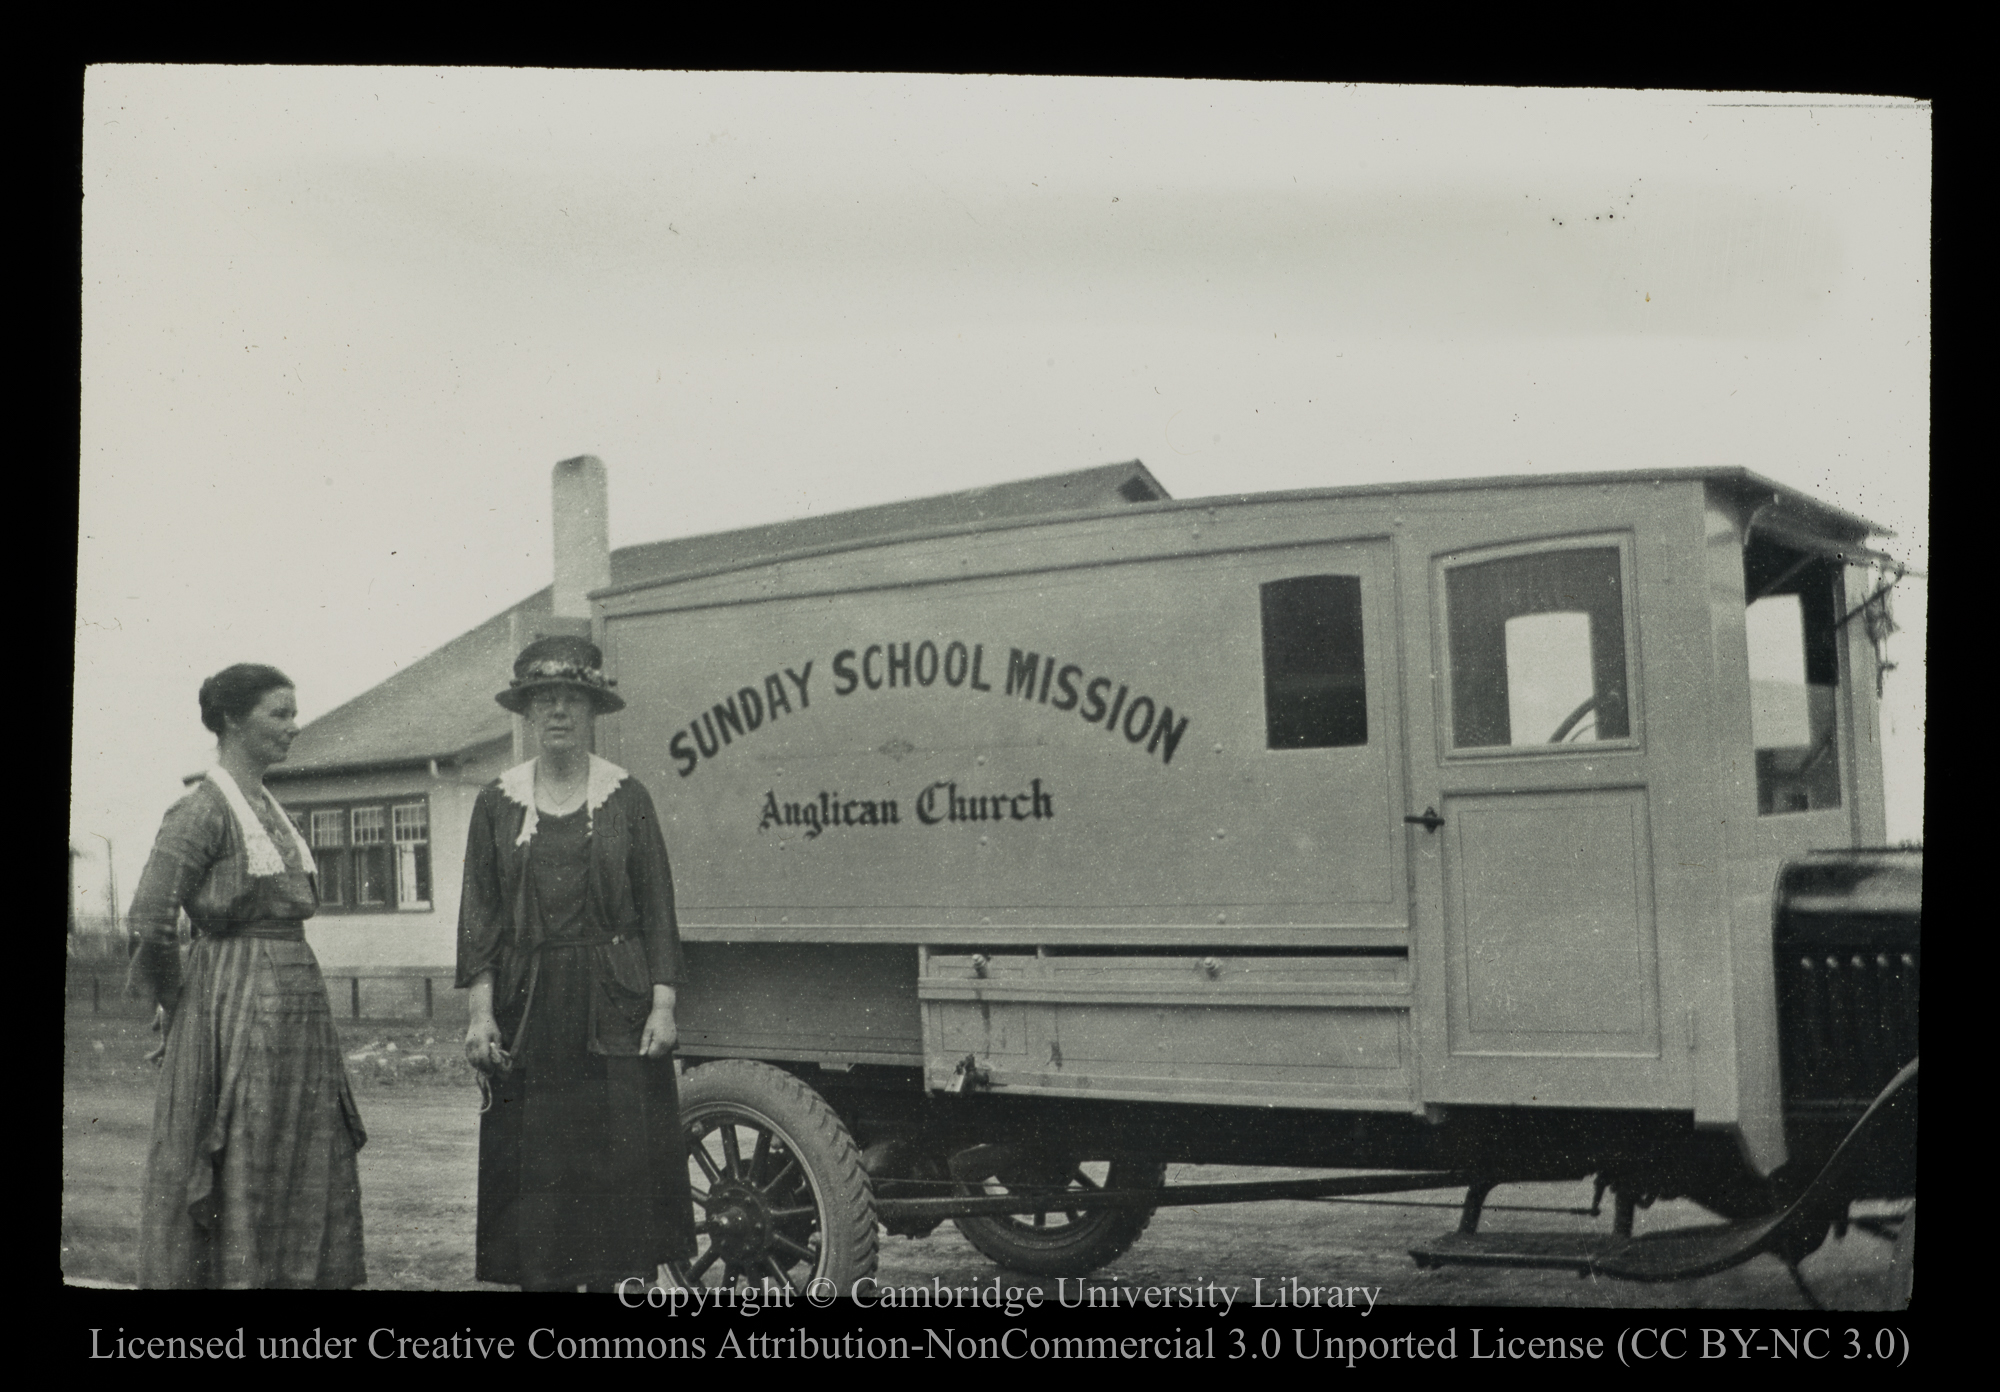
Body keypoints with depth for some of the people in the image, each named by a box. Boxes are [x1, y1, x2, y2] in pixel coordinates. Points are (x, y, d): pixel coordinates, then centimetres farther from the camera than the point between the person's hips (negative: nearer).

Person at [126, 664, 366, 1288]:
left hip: (298, 998, 8)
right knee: (235, 1175, -1)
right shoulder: (204, 809, -11)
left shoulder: (269, 808, 14)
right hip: (238, 1006, -8)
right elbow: (150, 921, -16)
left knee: (309, 1176, 9)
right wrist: (173, 1001, -4)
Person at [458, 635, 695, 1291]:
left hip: (615, 1005, -1)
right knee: (534, 1169, 2)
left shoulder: (627, 797, 5)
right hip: (529, 1011, 1)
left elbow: (658, 910, 4)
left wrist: (662, 1005, -5)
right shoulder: (497, 803, 8)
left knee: (621, 1158, -2)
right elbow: (478, 914, 5)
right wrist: (479, 1009, -4)